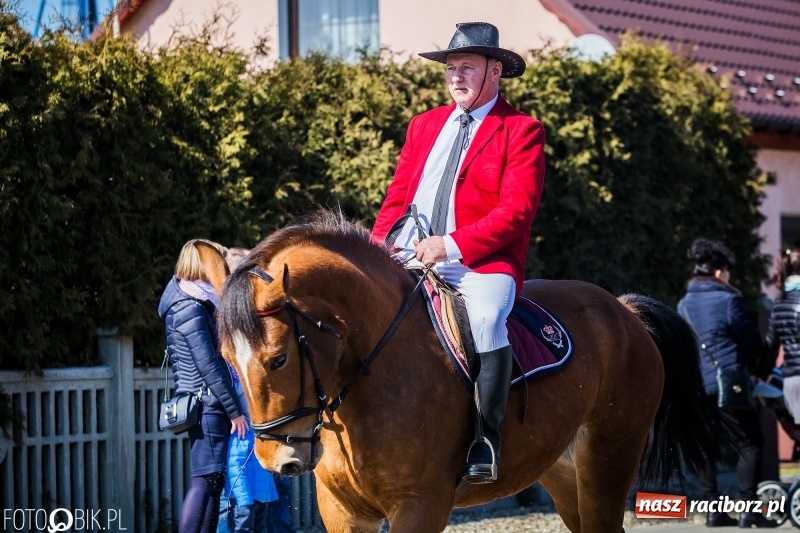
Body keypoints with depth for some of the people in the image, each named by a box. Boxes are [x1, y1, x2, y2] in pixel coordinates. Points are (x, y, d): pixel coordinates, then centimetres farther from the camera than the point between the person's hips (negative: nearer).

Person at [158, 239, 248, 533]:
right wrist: (234, 411, -15)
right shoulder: (191, 310, -14)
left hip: (204, 406, 10)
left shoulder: (194, 304, 16)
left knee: (214, 479, 11)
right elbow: (208, 366, -18)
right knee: (206, 479, -14)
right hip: (207, 405, -10)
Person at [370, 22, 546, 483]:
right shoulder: (424, 125, 21)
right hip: (410, 257, 6)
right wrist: (379, 245, -3)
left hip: (481, 261, -6)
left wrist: (451, 246, -20)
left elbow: (517, 210, -10)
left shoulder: (522, 131, 1)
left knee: (485, 318, -35)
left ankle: (484, 440, -28)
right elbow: (398, 196, 18)